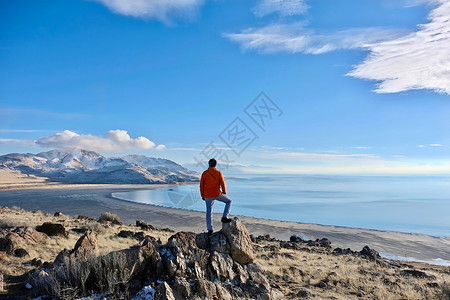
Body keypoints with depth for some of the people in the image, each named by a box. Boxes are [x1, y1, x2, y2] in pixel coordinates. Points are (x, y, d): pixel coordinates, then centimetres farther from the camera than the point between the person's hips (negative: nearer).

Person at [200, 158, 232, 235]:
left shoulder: (204, 173, 0)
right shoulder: (219, 173, -5)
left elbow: (201, 185, 2)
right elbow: (222, 184, -3)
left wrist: (202, 196, 13)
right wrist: (224, 193, 12)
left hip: (208, 196, 2)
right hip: (217, 194, -2)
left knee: (209, 212, 13)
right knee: (229, 201, 20)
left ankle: (210, 230, 13)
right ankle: (224, 217, 7)